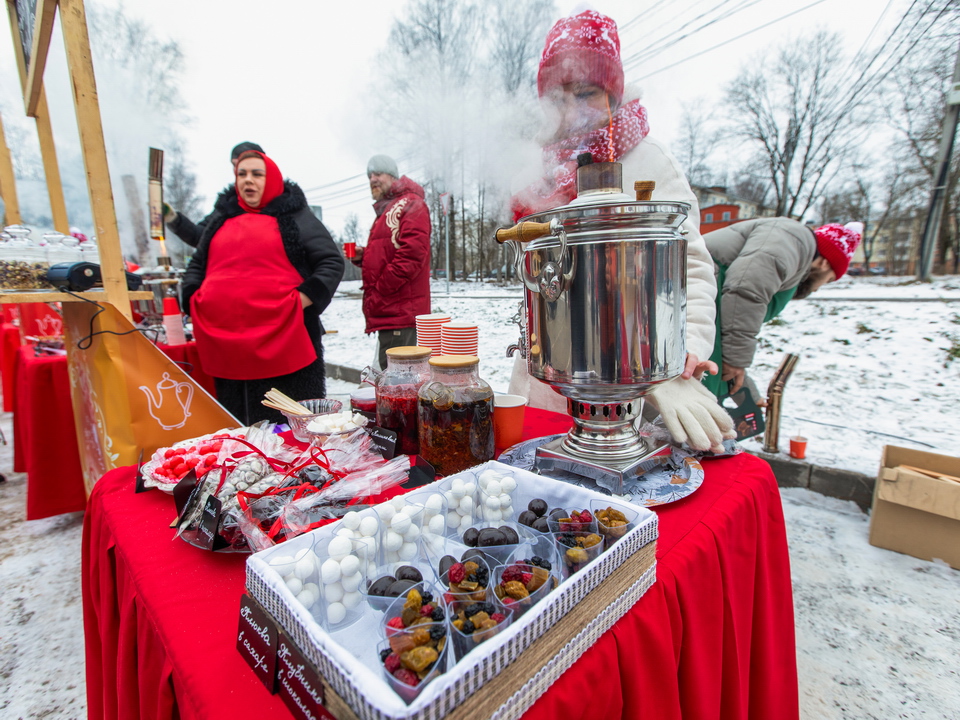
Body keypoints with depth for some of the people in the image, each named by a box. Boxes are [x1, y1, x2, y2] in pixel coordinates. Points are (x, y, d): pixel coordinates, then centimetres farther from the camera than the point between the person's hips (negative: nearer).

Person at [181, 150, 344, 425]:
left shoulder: (294, 216, 7)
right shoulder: (221, 218, 21)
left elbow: (332, 262, 0)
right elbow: (197, 265, 29)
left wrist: (303, 298, -12)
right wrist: (193, 298, 10)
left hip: (285, 342, -5)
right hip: (227, 345, 5)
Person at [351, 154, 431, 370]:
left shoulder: (410, 204, -4)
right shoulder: (385, 211, 25)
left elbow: (410, 255, -18)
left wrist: (379, 291, -16)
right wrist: (362, 257, 9)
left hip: (400, 311, -10)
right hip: (389, 311, 10)